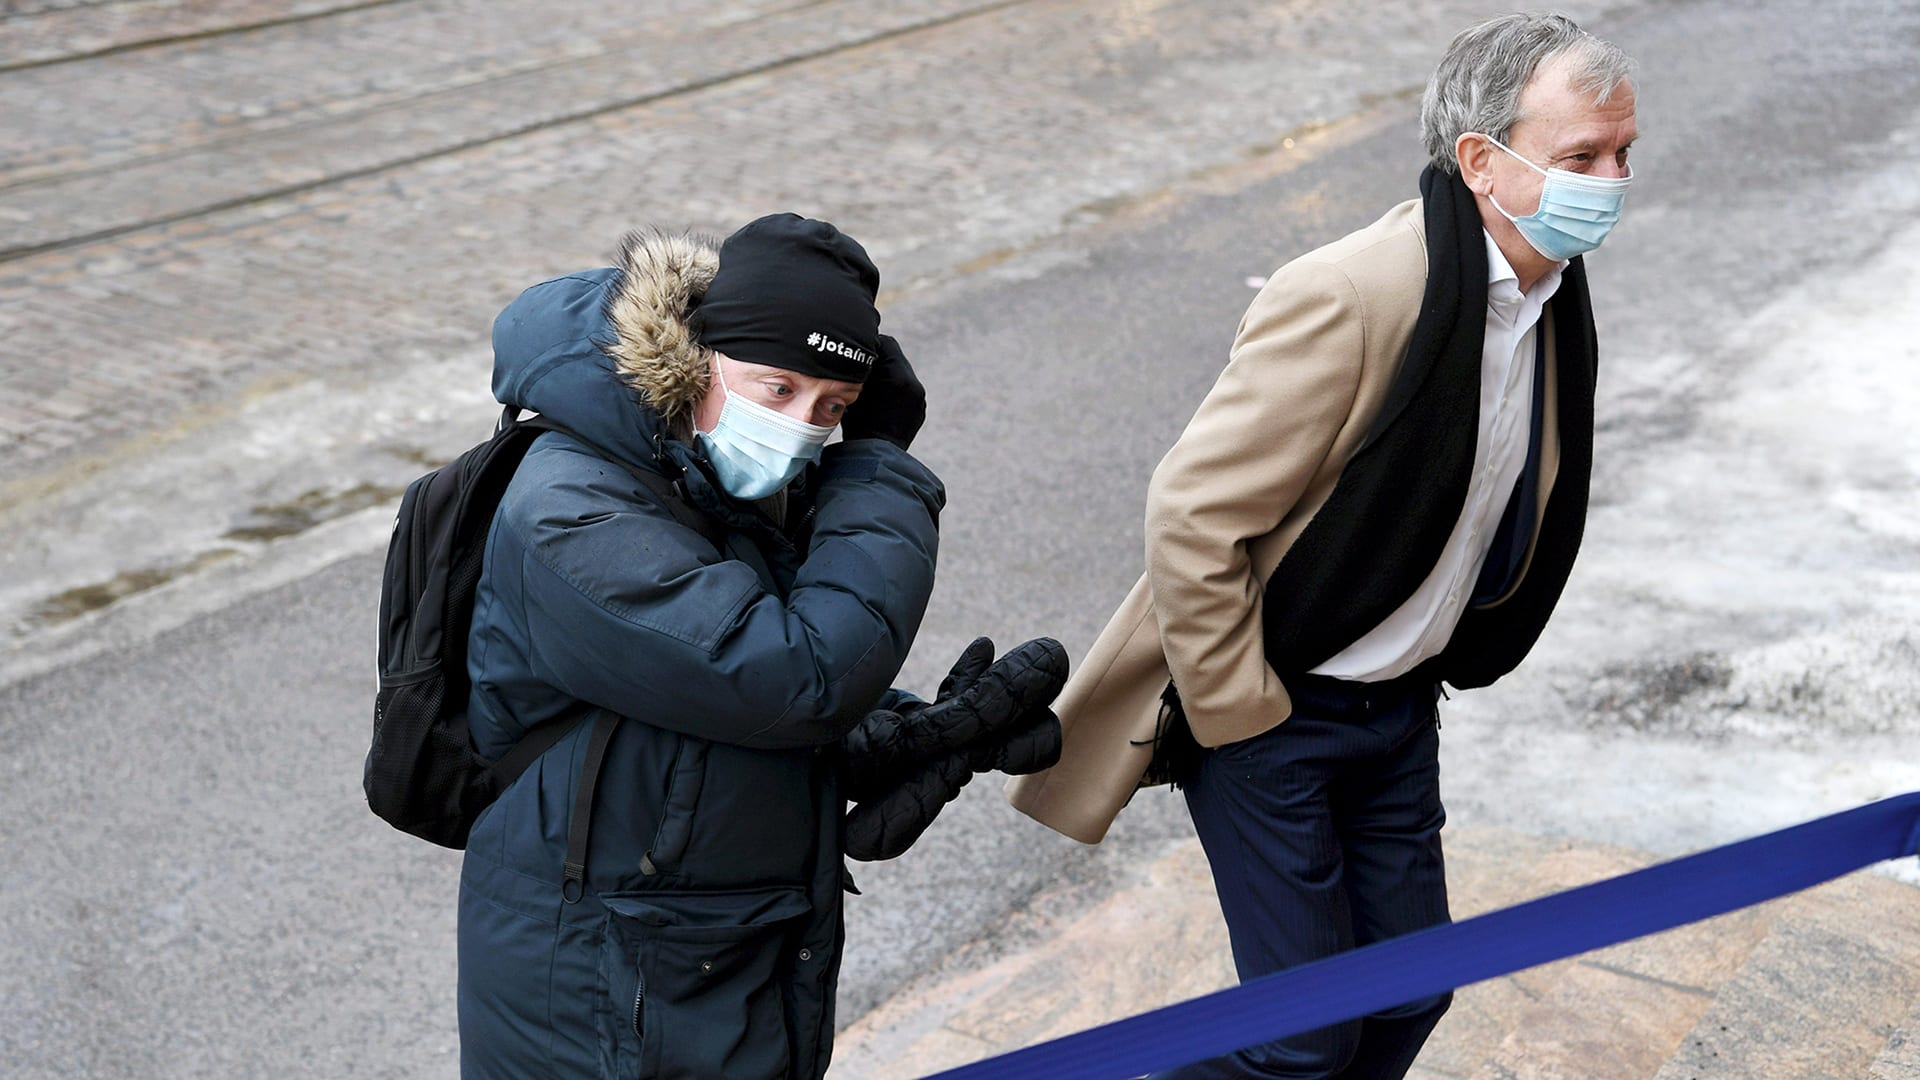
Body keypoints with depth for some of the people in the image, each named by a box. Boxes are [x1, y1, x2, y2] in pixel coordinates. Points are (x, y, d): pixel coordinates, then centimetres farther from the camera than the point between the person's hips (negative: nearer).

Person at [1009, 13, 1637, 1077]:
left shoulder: (1554, 289, 0)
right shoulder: (1352, 296, -28)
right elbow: (1193, 514, -25)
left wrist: (1443, 662, 17)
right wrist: (1239, 718, -17)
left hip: (1398, 707, 8)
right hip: (1270, 709, -8)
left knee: (1411, 991, 13)